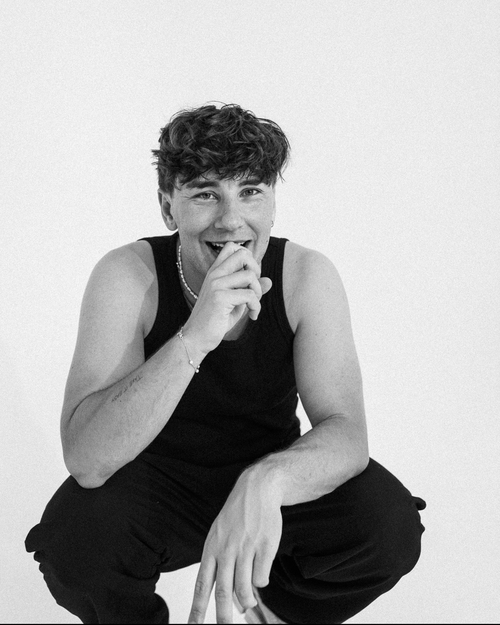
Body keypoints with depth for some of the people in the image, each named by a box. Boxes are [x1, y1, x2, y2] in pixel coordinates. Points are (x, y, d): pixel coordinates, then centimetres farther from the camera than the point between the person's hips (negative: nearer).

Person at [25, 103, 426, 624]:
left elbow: (346, 432, -22)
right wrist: (195, 338, -42)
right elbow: (86, 459, -29)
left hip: (268, 478, 2)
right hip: (156, 480, -1)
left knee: (389, 524, -24)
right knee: (74, 537, -31)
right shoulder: (127, 276, -20)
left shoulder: (307, 276, -15)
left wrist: (264, 481, -45)